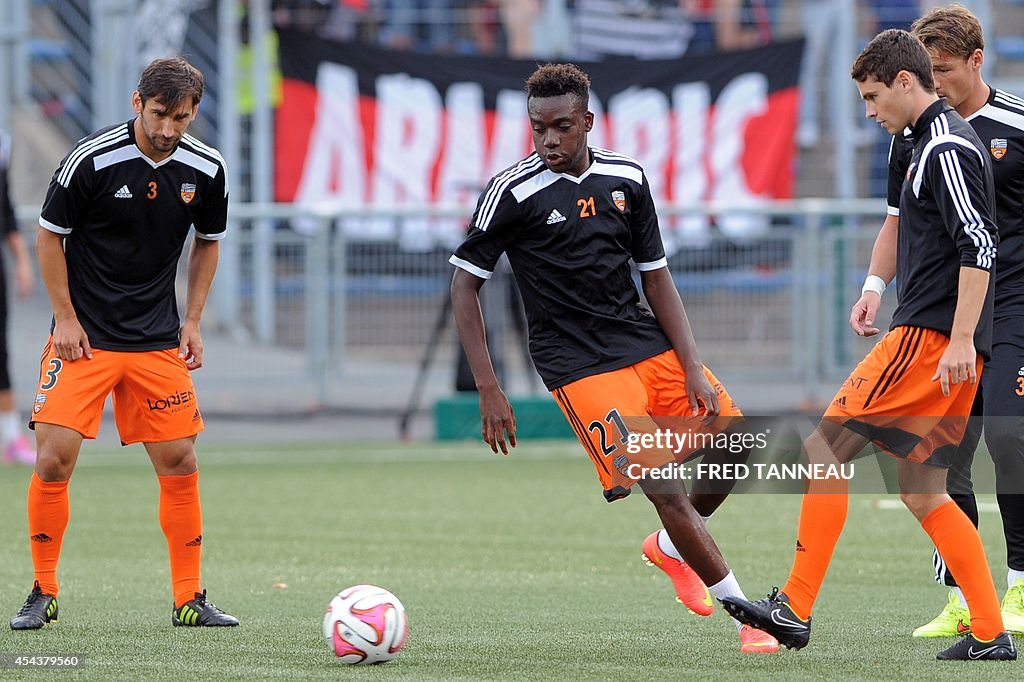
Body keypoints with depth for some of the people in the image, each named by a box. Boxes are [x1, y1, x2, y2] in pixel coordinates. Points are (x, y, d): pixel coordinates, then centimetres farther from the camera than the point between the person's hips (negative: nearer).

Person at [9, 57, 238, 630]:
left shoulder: (206, 169, -2)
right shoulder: (92, 160, -15)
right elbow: (50, 235, -3)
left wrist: (193, 321, 7)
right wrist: (66, 318, -6)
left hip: (158, 341, 3)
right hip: (84, 338, -3)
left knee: (180, 465, 1)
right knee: (54, 459, -11)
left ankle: (189, 599, 12)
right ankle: (44, 594, 4)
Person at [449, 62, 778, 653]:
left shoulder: (627, 178, 4)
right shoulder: (513, 192, -10)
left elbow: (656, 276, 11)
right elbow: (465, 286, -4)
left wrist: (693, 369, 1)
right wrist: (490, 393, -10)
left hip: (650, 345, 6)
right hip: (581, 368, -6)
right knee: (664, 488, -17)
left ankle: (673, 546, 28)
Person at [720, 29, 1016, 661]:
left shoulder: (946, 146, -12)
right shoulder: (945, 141, 20)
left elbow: (979, 246, -21)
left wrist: (960, 339, -25)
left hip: (930, 337, -10)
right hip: (948, 342, 10)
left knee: (825, 448, -9)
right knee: (922, 492, 10)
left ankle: (795, 608, -11)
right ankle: (990, 634, 7)